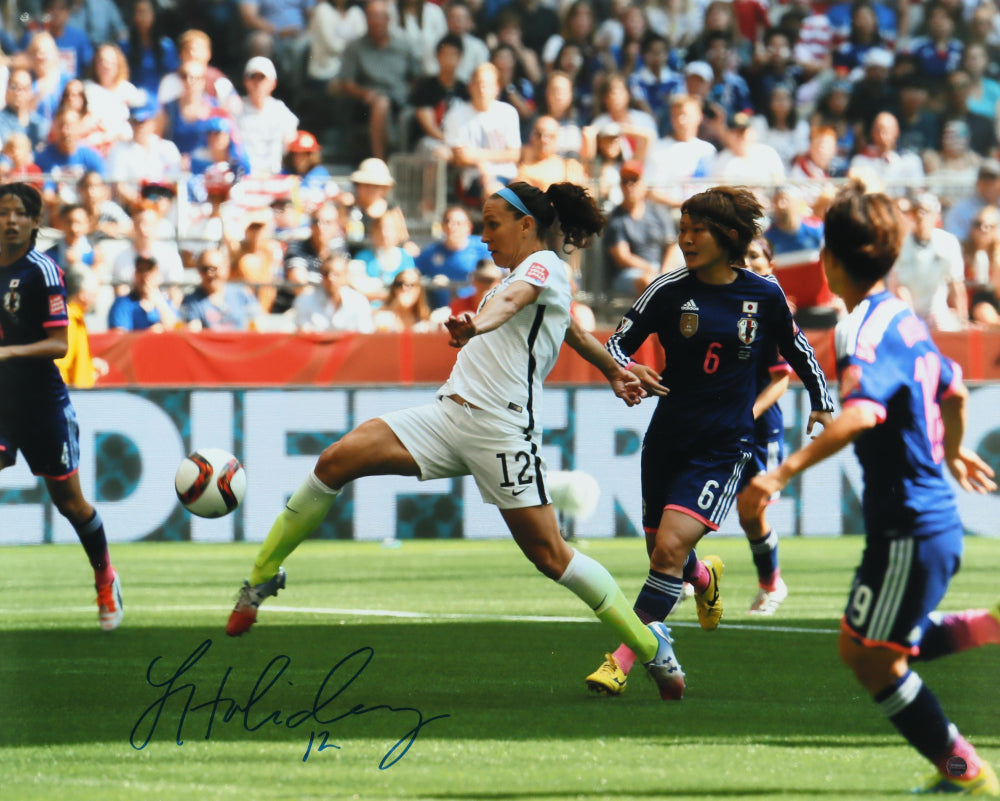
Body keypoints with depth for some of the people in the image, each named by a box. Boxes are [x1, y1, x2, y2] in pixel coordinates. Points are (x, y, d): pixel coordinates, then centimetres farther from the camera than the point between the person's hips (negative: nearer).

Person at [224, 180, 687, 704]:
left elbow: (512, 300, -27)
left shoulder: (545, 265, -3)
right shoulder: (524, 277, 24)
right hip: (449, 415, 8)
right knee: (337, 461, -9)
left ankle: (650, 644, 7)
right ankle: (262, 577, 1)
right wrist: (613, 371, 56)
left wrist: (478, 324, -48)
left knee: (550, 556, -8)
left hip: (502, 429, -8)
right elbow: (574, 335, 40)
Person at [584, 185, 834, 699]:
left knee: (670, 548, -19)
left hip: (723, 449, -3)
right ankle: (705, 578, 50)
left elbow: (796, 348, 16)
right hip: (668, 439, 3)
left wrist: (822, 403, 14)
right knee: (663, 554, 12)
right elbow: (617, 343, -2)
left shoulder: (764, 296, -1)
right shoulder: (670, 290, -3)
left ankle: (624, 659, -15)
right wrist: (628, 371, -24)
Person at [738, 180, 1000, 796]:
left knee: (872, 657, 1)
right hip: (935, 519, 9)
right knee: (865, 647, 20)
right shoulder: (905, 320, 9)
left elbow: (861, 413, -38)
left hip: (909, 530, -9)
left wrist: (784, 473, -44)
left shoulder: (867, 333, -19)